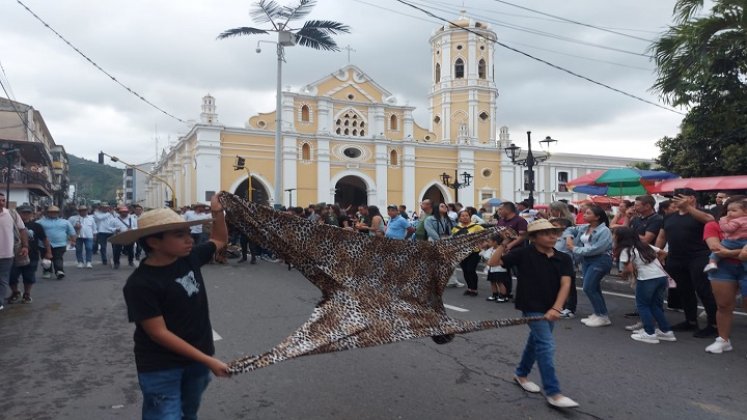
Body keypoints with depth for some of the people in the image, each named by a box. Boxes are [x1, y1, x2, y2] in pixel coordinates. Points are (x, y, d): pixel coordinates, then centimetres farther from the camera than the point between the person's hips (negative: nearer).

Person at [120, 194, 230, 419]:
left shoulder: (190, 257, -4)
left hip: (198, 357, 6)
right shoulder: (141, 283, -22)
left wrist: (218, 212, -6)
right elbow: (159, 333, -21)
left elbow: (220, 239, 14)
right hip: (161, 368, -6)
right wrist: (208, 360, -21)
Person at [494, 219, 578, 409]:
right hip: (531, 307, -6)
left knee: (536, 340, 21)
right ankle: (553, 393, -3)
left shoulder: (563, 259, -2)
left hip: (550, 309, 6)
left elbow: (565, 284, -11)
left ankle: (521, 374, 42)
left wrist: (556, 308, -23)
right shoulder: (524, 254, -11)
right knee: (546, 345, -10)